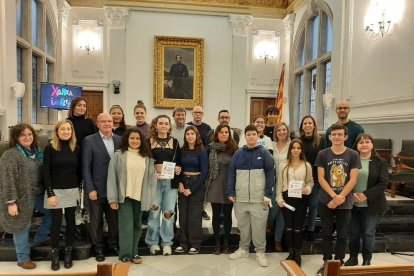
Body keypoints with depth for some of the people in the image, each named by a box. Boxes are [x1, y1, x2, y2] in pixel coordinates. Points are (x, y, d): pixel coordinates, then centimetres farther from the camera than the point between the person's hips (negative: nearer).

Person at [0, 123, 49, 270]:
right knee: (22, 227, 7)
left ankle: (41, 237, 35)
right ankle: (23, 258, 24)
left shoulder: (36, 151, 6)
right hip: (22, 197, -7)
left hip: (38, 194, 7)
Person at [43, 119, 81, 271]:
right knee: (56, 222, 3)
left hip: (72, 191, 3)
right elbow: (46, 172, -7)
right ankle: (55, 254, 19)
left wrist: (80, 189, 4)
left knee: (70, 221, 9)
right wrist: (50, 194, -12)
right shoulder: (50, 148, -5)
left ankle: (68, 252, 22)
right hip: (55, 191, -3)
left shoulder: (76, 148, 3)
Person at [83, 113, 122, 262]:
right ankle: (98, 248, 31)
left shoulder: (120, 140, 4)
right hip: (97, 188, -3)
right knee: (97, 221, 12)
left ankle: (113, 244, 35)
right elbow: (86, 167, -8)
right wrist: (90, 189, -13)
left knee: (114, 219, 14)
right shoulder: (89, 141, -6)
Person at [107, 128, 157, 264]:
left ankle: (134, 253, 26)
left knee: (137, 225, 12)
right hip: (124, 196, -3)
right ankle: (125, 255, 12)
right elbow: (112, 177, -5)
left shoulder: (147, 157, 4)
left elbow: (151, 177, 3)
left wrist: (151, 198, -2)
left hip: (140, 196, 3)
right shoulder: (118, 155, -3)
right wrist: (113, 198, -10)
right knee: (126, 225, -2)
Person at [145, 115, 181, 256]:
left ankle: (167, 242, 17)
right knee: (154, 212, 2)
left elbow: (180, 161, 14)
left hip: (171, 181, 2)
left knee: (169, 212, 3)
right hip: (154, 181, -2)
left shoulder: (175, 142, 11)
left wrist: (179, 168, -6)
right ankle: (153, 242, 19)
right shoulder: (149, 141, 4)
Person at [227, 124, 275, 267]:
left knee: (259, 226, 3)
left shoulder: (264, 153, -1)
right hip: (240, 198, 3)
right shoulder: (238, 154, 6)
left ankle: (260, 252, 19)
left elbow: (270, 173, -4)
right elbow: (231, 174, 7)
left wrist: (268, 194, -10)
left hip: (259, 198, -3)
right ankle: (243, 249, 29)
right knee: (243, 225, 13)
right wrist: (231, 192, 0)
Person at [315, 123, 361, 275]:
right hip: (326, 201, 0)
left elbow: (352, 180, -6)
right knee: (326, 233, 10)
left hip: (345, 202, 0)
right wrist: (334, 196, -13)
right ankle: (327, 262, 22)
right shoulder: (322, 154, -1)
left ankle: (339, 263, 24)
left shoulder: (353, 155, -2)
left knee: (342, 235, 10)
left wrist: (340, 198, -13)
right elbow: (321, 178, -4)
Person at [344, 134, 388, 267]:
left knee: (368, 233, 8)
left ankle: (367, 261, 25)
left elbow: (383, 183, -8)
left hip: (371, 204, -1)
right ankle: (353, 257, 28)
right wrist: (352, 194, -14)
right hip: (353, 203, 1)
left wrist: (366, 195, -17)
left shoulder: (380, 162, -2)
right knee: (353, 232, 11)